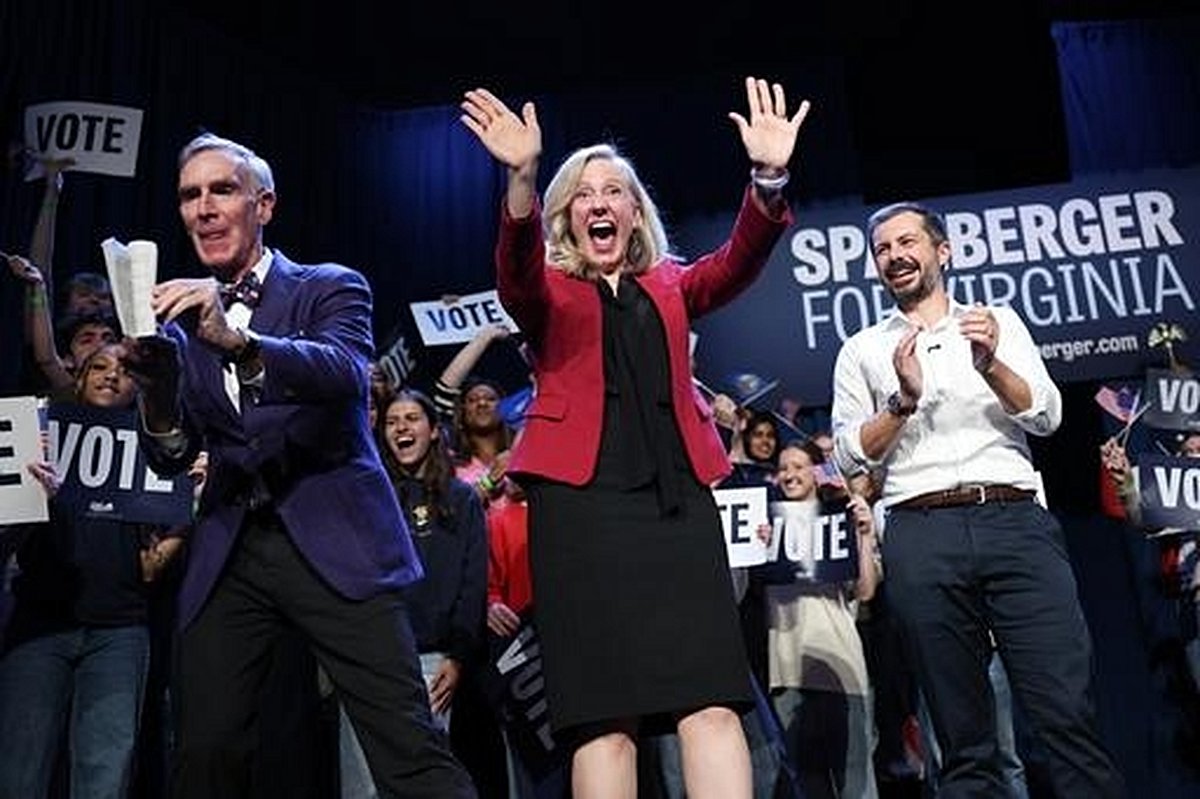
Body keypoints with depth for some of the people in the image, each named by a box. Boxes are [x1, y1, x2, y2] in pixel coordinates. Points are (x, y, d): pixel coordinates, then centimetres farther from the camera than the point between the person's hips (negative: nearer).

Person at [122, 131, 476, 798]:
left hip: (333, 542, -4)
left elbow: (345, 372, -16)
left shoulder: (331, 288, 6)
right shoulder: (181, 324, 16)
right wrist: (156, 392, -13)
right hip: (229, 555, 4)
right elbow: (171, 461, 8)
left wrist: (239, 344, -33)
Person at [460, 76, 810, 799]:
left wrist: (769, 180, -17)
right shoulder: (548, 291, 14)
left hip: (677, 493, 2)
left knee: (712, 703, -7)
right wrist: (523, 180, -28)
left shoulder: (669, 284, 20)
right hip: (580, 496, -2)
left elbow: (737, 265, 1)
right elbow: (517, 272, -9)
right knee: (603, 718, -7)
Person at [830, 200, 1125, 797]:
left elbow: (1046, 416, 7)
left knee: (1069, 712, -8)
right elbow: (849, 457, 7)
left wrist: (990, 363, -10)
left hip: (1015, 522, 0)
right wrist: (904, 399, -8)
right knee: (962, 735, 2)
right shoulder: (862, 351, 16)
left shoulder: (998, 321, 18)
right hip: (921, 535, 0)